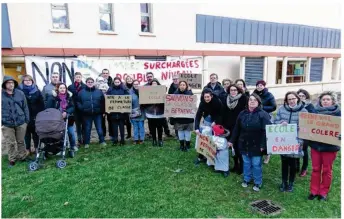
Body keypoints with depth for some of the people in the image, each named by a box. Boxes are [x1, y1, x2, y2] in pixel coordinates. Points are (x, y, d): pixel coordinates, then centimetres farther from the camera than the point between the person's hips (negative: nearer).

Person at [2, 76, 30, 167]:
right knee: (10, 143, 8)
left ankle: (22, 156, 27)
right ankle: (12, 159, 22)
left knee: (21, 141, 13)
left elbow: (25, 107, 7)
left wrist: (27, 120, 4)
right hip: (7, 124, -1)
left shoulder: (20, 93, 3)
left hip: (21, 122, 1)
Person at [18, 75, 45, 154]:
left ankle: (36, 147, 23)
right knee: (27, 132, 8)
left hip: (36, 114, 1)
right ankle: (28, 148, 19)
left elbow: (41, 102, 1)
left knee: (35, 131, 11)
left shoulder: (36, 90, 3)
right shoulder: (20, 90, -3)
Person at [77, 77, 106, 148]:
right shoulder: (82, 92, 3)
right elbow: (78, 102, 7)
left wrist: (102, 110, -3)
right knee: (87, 129, 10)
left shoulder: (99, 91, 4)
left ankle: (102, 141, 20)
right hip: (87, 114, 0)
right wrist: (82, 108, -7)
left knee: (99, 128, 6)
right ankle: (86, 143, 22)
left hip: (97, 114, 0)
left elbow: (103, 102, 5)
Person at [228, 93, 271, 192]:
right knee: (246, 163, 17)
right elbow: (236, 128, 7)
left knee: (256, 164, 7)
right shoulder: (242, 113, 3)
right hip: (244, 144, 4)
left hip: (256, 145, -4)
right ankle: (246, 179, 35)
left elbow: (266, 131, -17)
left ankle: (258, 183, 25)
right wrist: (232, 141, 8)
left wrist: (263, 145, -21)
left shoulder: (263, 114, -12)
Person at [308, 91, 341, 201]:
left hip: (330, 146, -2)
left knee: (326, 170, 10)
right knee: (315, 169, 11)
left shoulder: (338, 112, -5)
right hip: (315, 145, 2)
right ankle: (314, 191, 23)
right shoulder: (315, 111, 3)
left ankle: (323, 192, 24)